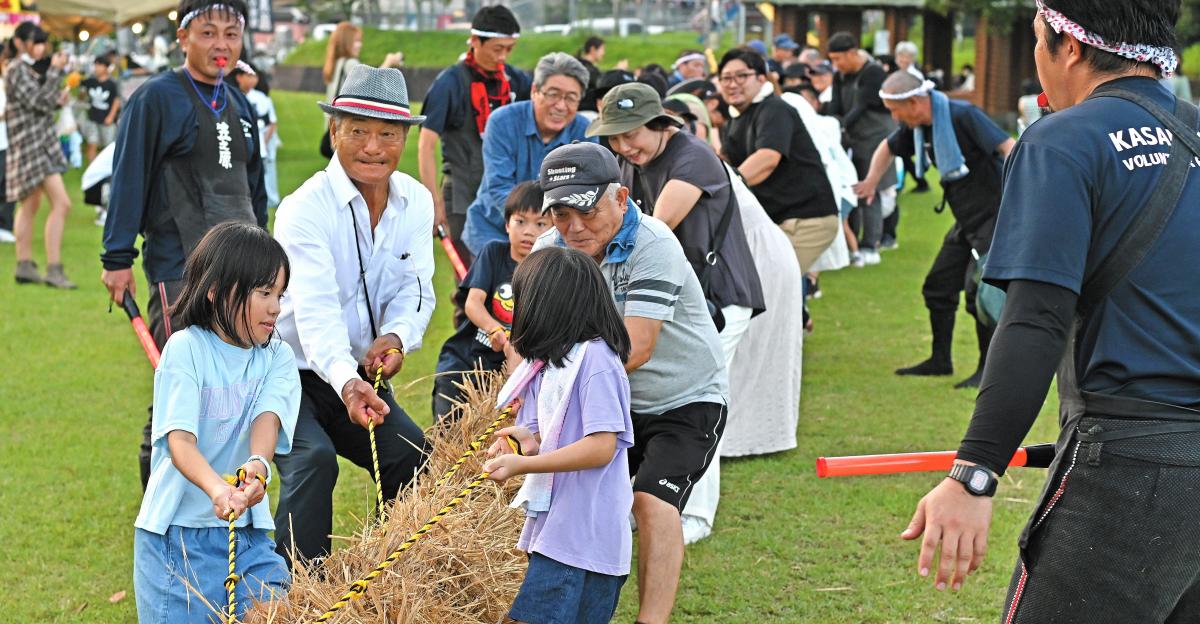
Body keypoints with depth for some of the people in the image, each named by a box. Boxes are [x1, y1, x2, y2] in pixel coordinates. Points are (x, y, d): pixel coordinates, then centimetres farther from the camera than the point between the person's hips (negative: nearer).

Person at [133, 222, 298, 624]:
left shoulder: (277, 357, 4)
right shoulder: (187, 348, -9)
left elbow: (267, 420, -14)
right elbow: (179, 441, -19)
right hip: (177, 533, -4)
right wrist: (217, 488, -39)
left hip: (248, 532, 4)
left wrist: (258, 466, -37)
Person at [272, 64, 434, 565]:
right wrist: (347, 383, -51)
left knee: (415, 459, -10)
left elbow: (414, 289, -2)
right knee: (313, 459, -29)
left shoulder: (416, 203, -1)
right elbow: (316, 308, -34)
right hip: (289, 372, -5)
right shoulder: (304, 209, -21)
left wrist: (397, 336, -27)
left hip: (359, 376, 6)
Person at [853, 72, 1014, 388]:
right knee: (938, 286, 12)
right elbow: (889, 148, 24)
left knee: (978, 289, -14)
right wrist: (872, 179, 9)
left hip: (995, 215, -9)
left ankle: (989, 370, -2)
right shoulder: (917, 127, 4)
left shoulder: (962, 116, -22)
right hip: (967, 220, 9)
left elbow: (1008, 147, -27)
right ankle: (940, 360, 27)